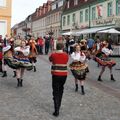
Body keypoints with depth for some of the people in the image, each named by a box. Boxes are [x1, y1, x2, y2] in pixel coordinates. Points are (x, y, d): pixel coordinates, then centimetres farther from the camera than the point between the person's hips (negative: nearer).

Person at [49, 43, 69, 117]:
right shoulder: (66, 55, -2)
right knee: (60, 90, 20)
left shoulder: (53, 55, -7)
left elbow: (50, 59, 14)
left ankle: (56, 111, -8)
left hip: (56, 75, -2)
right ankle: (58, 105, 33)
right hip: (64, 75, 3)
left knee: (56, 92, -1)